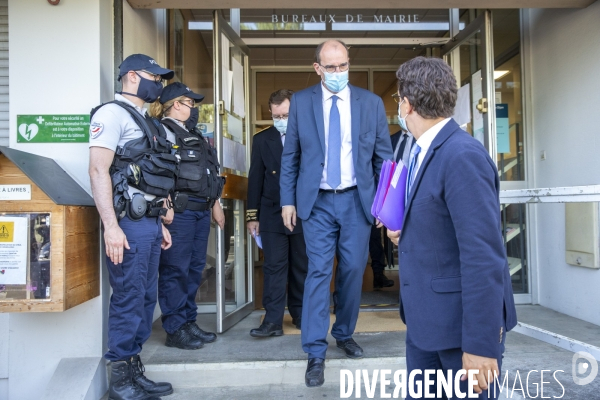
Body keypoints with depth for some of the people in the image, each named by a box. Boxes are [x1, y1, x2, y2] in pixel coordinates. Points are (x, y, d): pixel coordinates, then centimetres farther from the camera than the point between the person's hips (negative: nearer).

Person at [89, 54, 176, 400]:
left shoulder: (145, 121, 21)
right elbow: (99, 170, -16)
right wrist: (111, 226, -23)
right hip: (129, 223, -9)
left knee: (146, 299, 13)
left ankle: (135, 371, 26)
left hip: (150, 221, 9)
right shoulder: (113, 113, -6)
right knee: (128, 300, -2)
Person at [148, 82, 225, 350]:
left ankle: (189, 322, 23)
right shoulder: (163, 131, -5)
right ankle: (175, 330, 8)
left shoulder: (194, 135, 22)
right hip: (179, 209, -9)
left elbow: (210, 174, 25)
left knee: (195, 268, 12)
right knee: (175, 269, -2)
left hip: (201, 210, 9)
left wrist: (215, 204, 23)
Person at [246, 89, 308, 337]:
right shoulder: (262, 139, 6)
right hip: (272, 214, 1)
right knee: (274, 267, 1)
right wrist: (252, 215, 4)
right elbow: (255, 179, 6)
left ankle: (299, 313, 23)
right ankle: (273, 320, 6)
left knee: (301, 267, 10)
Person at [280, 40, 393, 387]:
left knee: (353, 271, 9)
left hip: (358, 200, 1)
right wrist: (288, 200, 1)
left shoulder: (372, 103, 2)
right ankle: (316, 353, 6)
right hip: (317, 202, -1)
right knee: (318, 273, -4)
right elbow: (290, 156, 5)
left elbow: (384, 157, 5)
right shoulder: (301, 102, 2)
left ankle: (344, 333, 32)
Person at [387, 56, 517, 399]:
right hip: (426, 317, 9)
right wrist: (405, 232, 6)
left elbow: (482, 257, -25)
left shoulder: (463, 155, -22)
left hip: (463, 319, -9)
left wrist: (480, 343, -22)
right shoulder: (426, 151, 8)